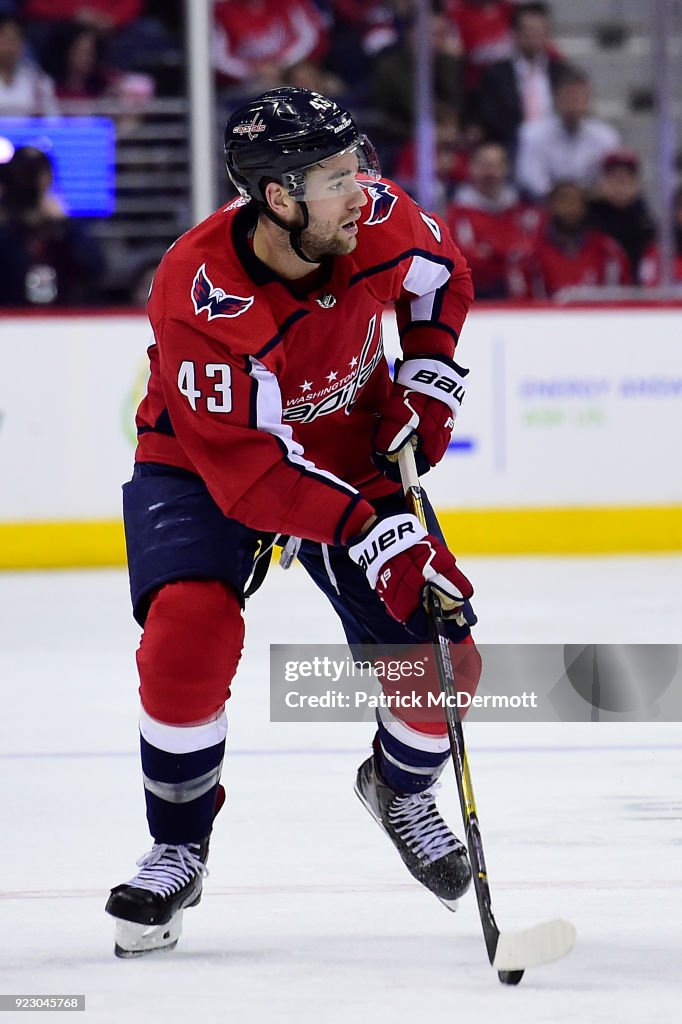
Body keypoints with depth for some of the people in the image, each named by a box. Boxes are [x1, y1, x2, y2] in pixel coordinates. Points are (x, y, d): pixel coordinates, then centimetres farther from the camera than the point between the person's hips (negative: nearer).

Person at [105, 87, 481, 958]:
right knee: (190, 628, -29)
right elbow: (246, 470, -35)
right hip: (205, 461, -4)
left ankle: (400, 789, 30)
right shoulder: (198, 295, -35)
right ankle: (177, 851, -7)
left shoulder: (376, 216, -21)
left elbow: (440, 277, 5)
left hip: (349, 452, 4)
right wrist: (374, 538, -41)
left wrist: (427, 381, -7)